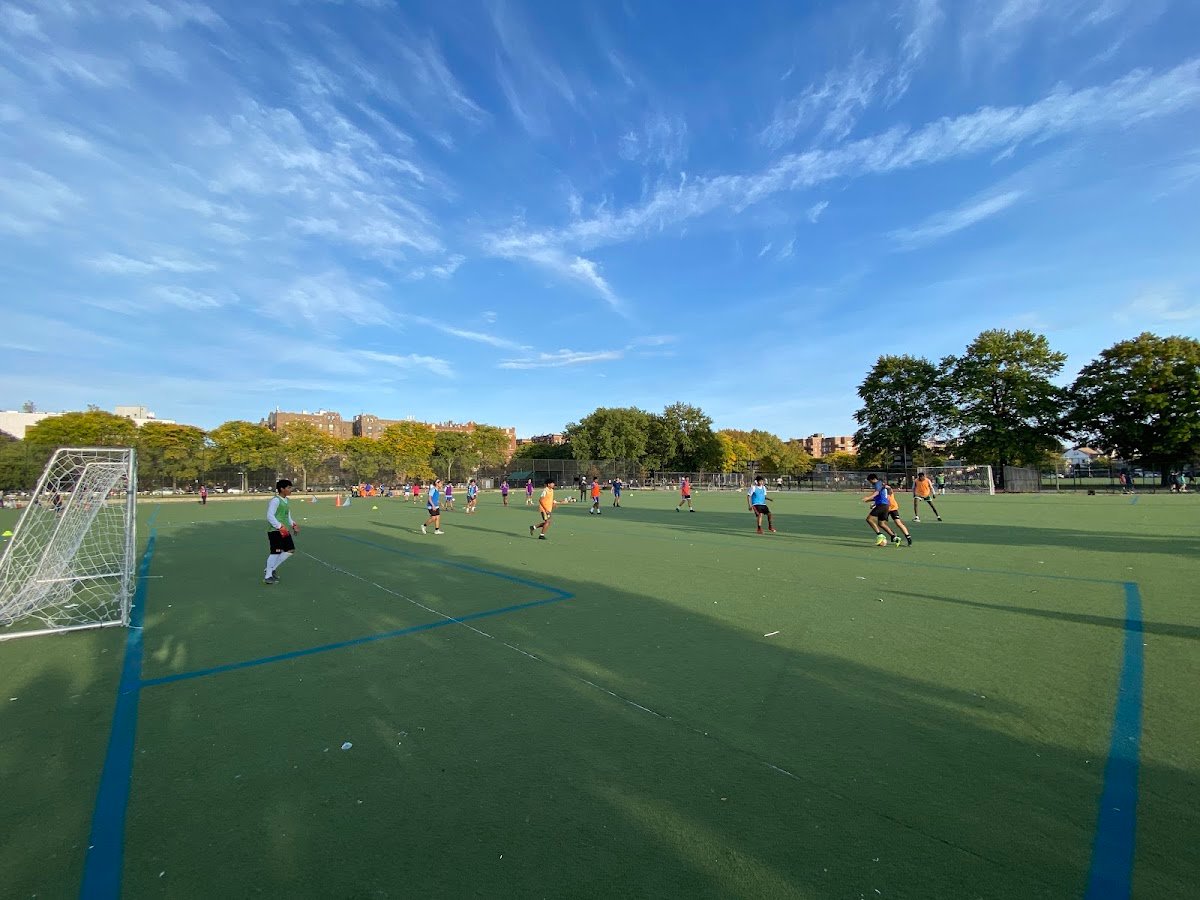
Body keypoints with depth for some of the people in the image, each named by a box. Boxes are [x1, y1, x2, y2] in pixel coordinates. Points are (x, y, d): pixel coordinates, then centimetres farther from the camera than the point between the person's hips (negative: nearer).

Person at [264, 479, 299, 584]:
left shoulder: (286, 500, 16)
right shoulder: (275, 500, -13)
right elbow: (270, 516, -19)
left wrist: (293, 525, 12)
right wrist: (280, 526, -23)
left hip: (285, 531, 9)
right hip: (275, 531, -9)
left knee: (290, 550, 8)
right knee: (275, 552, -6)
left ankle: (271, 569, 21)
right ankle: (267, 576, 5)